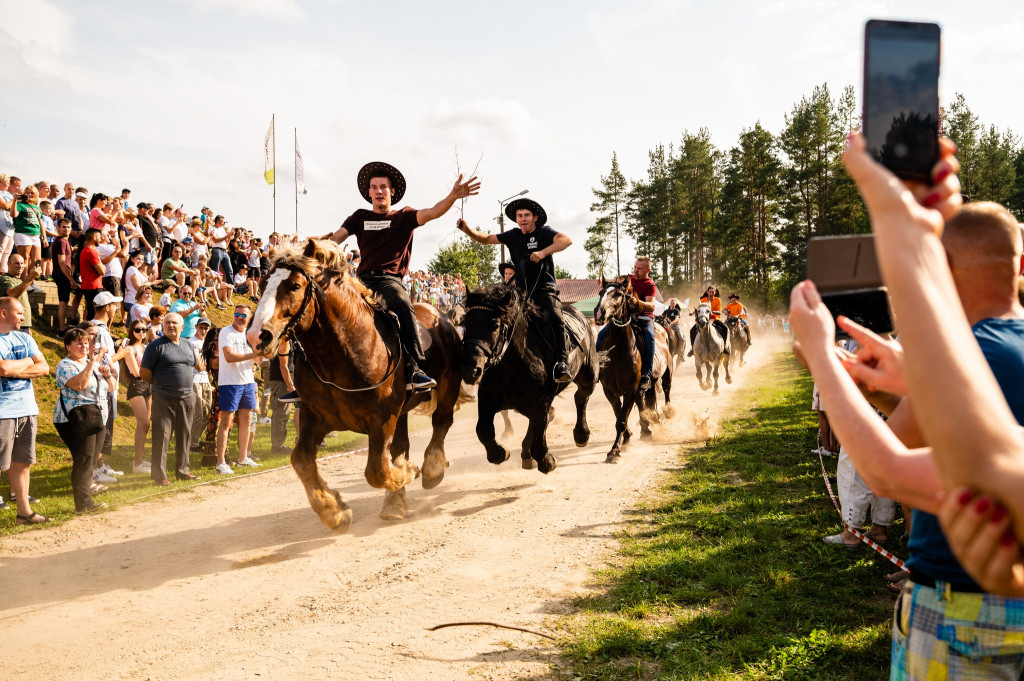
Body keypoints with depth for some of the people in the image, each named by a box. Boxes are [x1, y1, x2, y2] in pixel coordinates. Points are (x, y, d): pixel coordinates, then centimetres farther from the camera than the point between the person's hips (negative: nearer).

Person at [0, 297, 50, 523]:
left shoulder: (24, 338, 12)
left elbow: (44, 368, 5)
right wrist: (28, 362, -4)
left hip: (27, 409, 6)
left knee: (22, 462, 12)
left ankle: (24, 511, 19)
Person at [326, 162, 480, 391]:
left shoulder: (404, 217, 13)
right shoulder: (359, 217, 20)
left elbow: (432, 212, -4)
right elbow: (337, 237, 9)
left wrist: (453, 196, -23)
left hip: (389, 279, -3)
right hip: (363, 279, 3)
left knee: (402, 306, -35)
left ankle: (415, 369, -38)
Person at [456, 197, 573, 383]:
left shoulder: (543, 232, -2)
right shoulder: (513, 236, 12)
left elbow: (566, 240, -20)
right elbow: (486, 239, 18)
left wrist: (544, 252, -34)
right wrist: (468, 230, 0)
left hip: (545, 289, -5)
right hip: (521, 291, 5)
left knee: (555, 318, -30)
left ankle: (560, 363, -32)